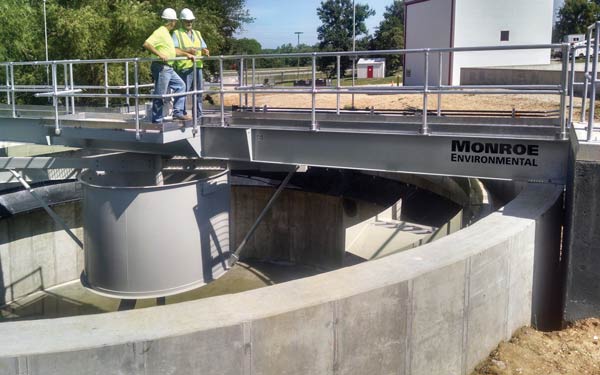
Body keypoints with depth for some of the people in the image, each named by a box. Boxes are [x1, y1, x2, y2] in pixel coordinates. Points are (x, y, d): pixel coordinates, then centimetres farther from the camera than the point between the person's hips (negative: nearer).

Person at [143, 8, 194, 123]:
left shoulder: (167, 33, 18)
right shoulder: (160, 32, -12)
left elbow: (173, 50, 29)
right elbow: (146, 44, -25)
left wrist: (186, 54, 23)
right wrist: (160, 54, -32)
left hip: (169, 68, 10)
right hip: (161, 67, -10)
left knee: (180, 85, 15)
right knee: (160, 95, -5)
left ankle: (178, 113, 16)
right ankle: (157, 121, 1)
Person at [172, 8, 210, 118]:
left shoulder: (197, 33, 23)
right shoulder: (177, 33, 6)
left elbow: (204, 48, 18)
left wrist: (205, 51, -6)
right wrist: (187, 51, -21)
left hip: (197, 66, 5)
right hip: (184, 67, -5)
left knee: (198, 91, 5)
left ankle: (199, 115, 11)